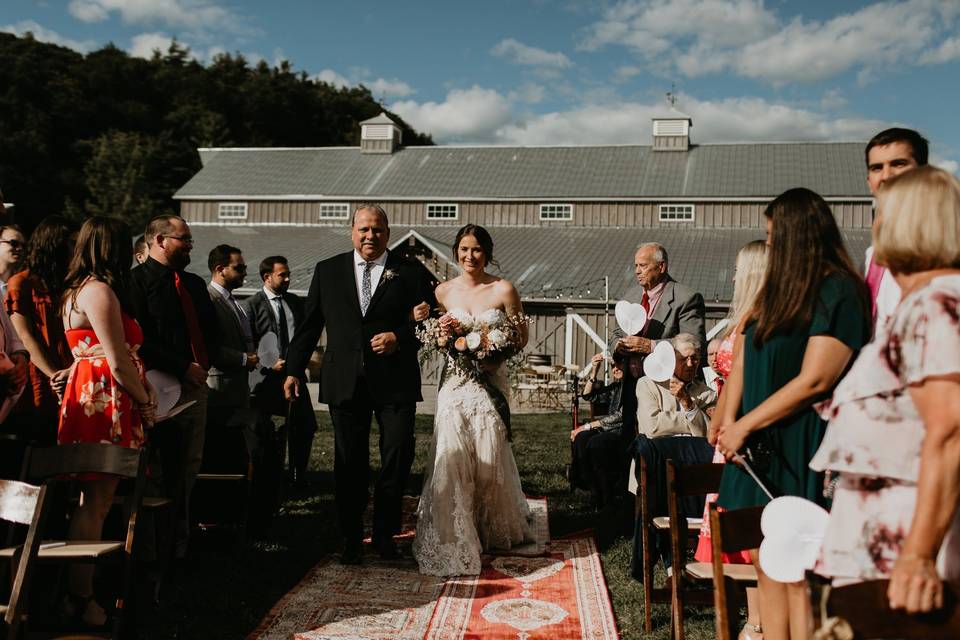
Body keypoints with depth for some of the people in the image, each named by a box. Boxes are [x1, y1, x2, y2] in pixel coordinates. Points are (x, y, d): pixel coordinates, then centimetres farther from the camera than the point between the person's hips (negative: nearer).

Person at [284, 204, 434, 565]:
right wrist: (293, 370, 9)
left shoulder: (410, 273, 5)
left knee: (398, 456, -3)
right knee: (349, 464, 7)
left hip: (395, 382, -1)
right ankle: (351, 540, 19)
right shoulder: (328, 271, 11)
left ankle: (384, 534, 17)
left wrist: (399, 338, -13)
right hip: (345, 382, 1)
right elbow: (309, 325, 12)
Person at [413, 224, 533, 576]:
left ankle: (493, 529, 30)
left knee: (489, 455, 4)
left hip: (490, 383, -1)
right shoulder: (443, 291, 5)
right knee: (451, 456, -9)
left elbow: (521, 337, 4)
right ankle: (451, 539, 2)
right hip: (454, 383, 1)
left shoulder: (504, 290, -2)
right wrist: (440, 331, -8)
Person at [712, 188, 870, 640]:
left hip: (801, 448, -8)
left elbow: (813, 381, -18)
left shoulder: (839, 293, -10)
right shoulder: (779, 291, 15)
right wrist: (729, 418, -5)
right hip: (759, 447, 8)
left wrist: (743, 425, -13)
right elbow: (745, 359, 10)